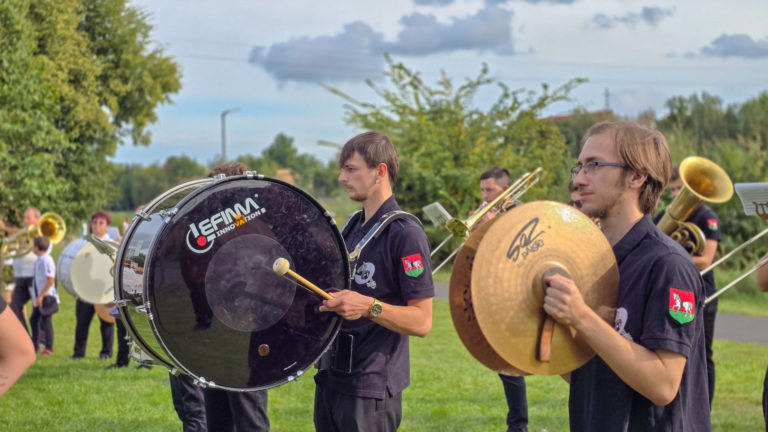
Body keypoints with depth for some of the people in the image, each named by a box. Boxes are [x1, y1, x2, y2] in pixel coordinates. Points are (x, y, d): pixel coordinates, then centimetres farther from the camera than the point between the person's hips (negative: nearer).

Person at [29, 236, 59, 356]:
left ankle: (49, 348, 4)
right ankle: (35, 345, 25)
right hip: (39, 297, 10)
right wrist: (35, 297, 20)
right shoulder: (39, 260, 13)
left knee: (45, 321, -4)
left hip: (46, 297, -10)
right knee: (34, 320, 15)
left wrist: (40, 296, -21)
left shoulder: (46, 260, -16)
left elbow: (51, 280, -22)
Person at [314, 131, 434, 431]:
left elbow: (422, 322, -18)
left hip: (371, 389, -8)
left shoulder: (405, 234, -14)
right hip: (331, 379, 8)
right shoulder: (351, 226, 11)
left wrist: (369, 307, -30)